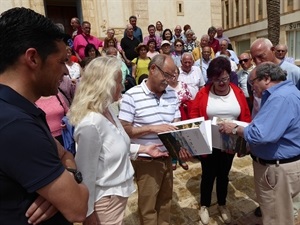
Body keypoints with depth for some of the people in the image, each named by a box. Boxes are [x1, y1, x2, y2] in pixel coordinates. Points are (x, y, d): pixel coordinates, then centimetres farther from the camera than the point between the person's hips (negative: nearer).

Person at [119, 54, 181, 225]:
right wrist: (152, 128, -24)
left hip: (167, 157, 5)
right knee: (148, 205, 15)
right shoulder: (132, 95, -15)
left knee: (166, 200, 24)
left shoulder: (172, 94, 2)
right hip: (146, 160, -5)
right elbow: (124, 129, -15)